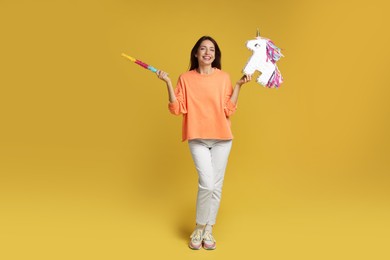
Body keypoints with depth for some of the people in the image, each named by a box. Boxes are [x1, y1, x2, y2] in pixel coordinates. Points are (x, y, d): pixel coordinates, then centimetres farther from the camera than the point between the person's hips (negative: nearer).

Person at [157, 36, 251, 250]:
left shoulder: (223, 77, 2)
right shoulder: (186, 78, 2)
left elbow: (228, 111, -3)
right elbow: (177, 109, -4)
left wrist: (238, 86, -8)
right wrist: (168, 83, -10)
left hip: (221, 138, 2)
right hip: (197, 138, -2)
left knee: (217, 185, 6)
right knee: (207, 183, -13)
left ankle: (208, 230, 21)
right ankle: (199, 228, 9)